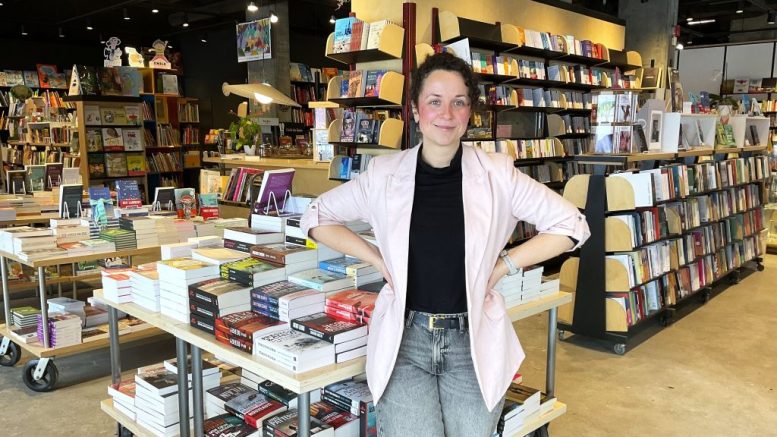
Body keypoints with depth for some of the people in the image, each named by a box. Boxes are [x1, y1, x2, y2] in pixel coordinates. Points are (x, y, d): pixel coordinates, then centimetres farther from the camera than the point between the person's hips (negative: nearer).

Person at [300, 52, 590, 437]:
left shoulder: (497, 174, -4)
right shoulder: (384, 174, -3)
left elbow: (571, 225, 3)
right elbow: (316, 219, 9)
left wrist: (503, 266, -4)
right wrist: (376, 259, -1)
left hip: (473, 343, 1)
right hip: (404, 340, 0)